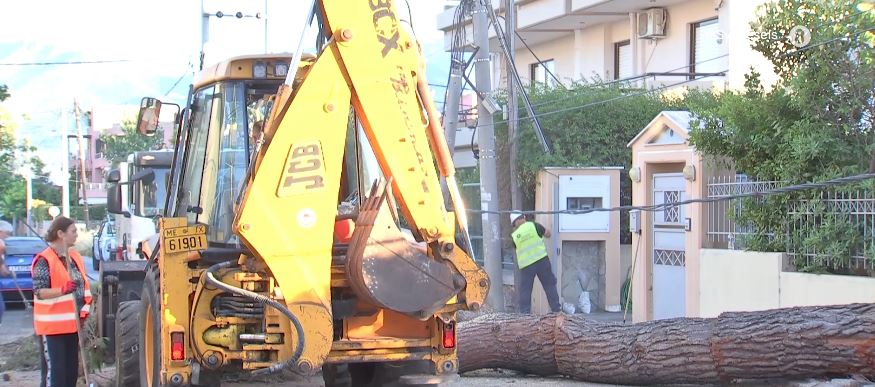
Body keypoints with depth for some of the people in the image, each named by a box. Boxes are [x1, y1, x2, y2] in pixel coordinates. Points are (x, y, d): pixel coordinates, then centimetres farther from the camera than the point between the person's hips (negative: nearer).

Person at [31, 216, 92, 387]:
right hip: (52, 326, -8)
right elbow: (39, 291, -18)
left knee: (71, 370, 12)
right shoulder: (44, 260, -12)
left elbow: (83, 285, 21)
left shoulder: (75, 257, 12)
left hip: (72, 323, 8)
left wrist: (85, 306, 5)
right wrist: (62, 290, -33)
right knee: (54, 371, -9)